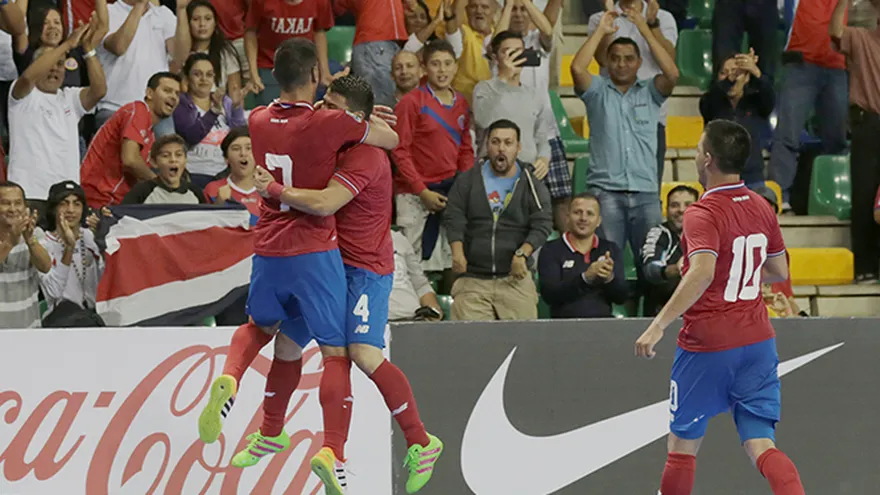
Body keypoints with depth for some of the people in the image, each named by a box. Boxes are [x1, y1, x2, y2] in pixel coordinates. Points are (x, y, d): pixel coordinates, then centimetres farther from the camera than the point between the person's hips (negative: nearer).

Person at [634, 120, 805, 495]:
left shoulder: (703, 214, -15)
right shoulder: (761, 208, 6)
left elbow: (703, 272, -32)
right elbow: (779, 272, 17)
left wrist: (658, 326, -33)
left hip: (707, 345, -6)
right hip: (757, 341, 6)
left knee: (682, 444, 11)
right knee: (760, 445, -2)